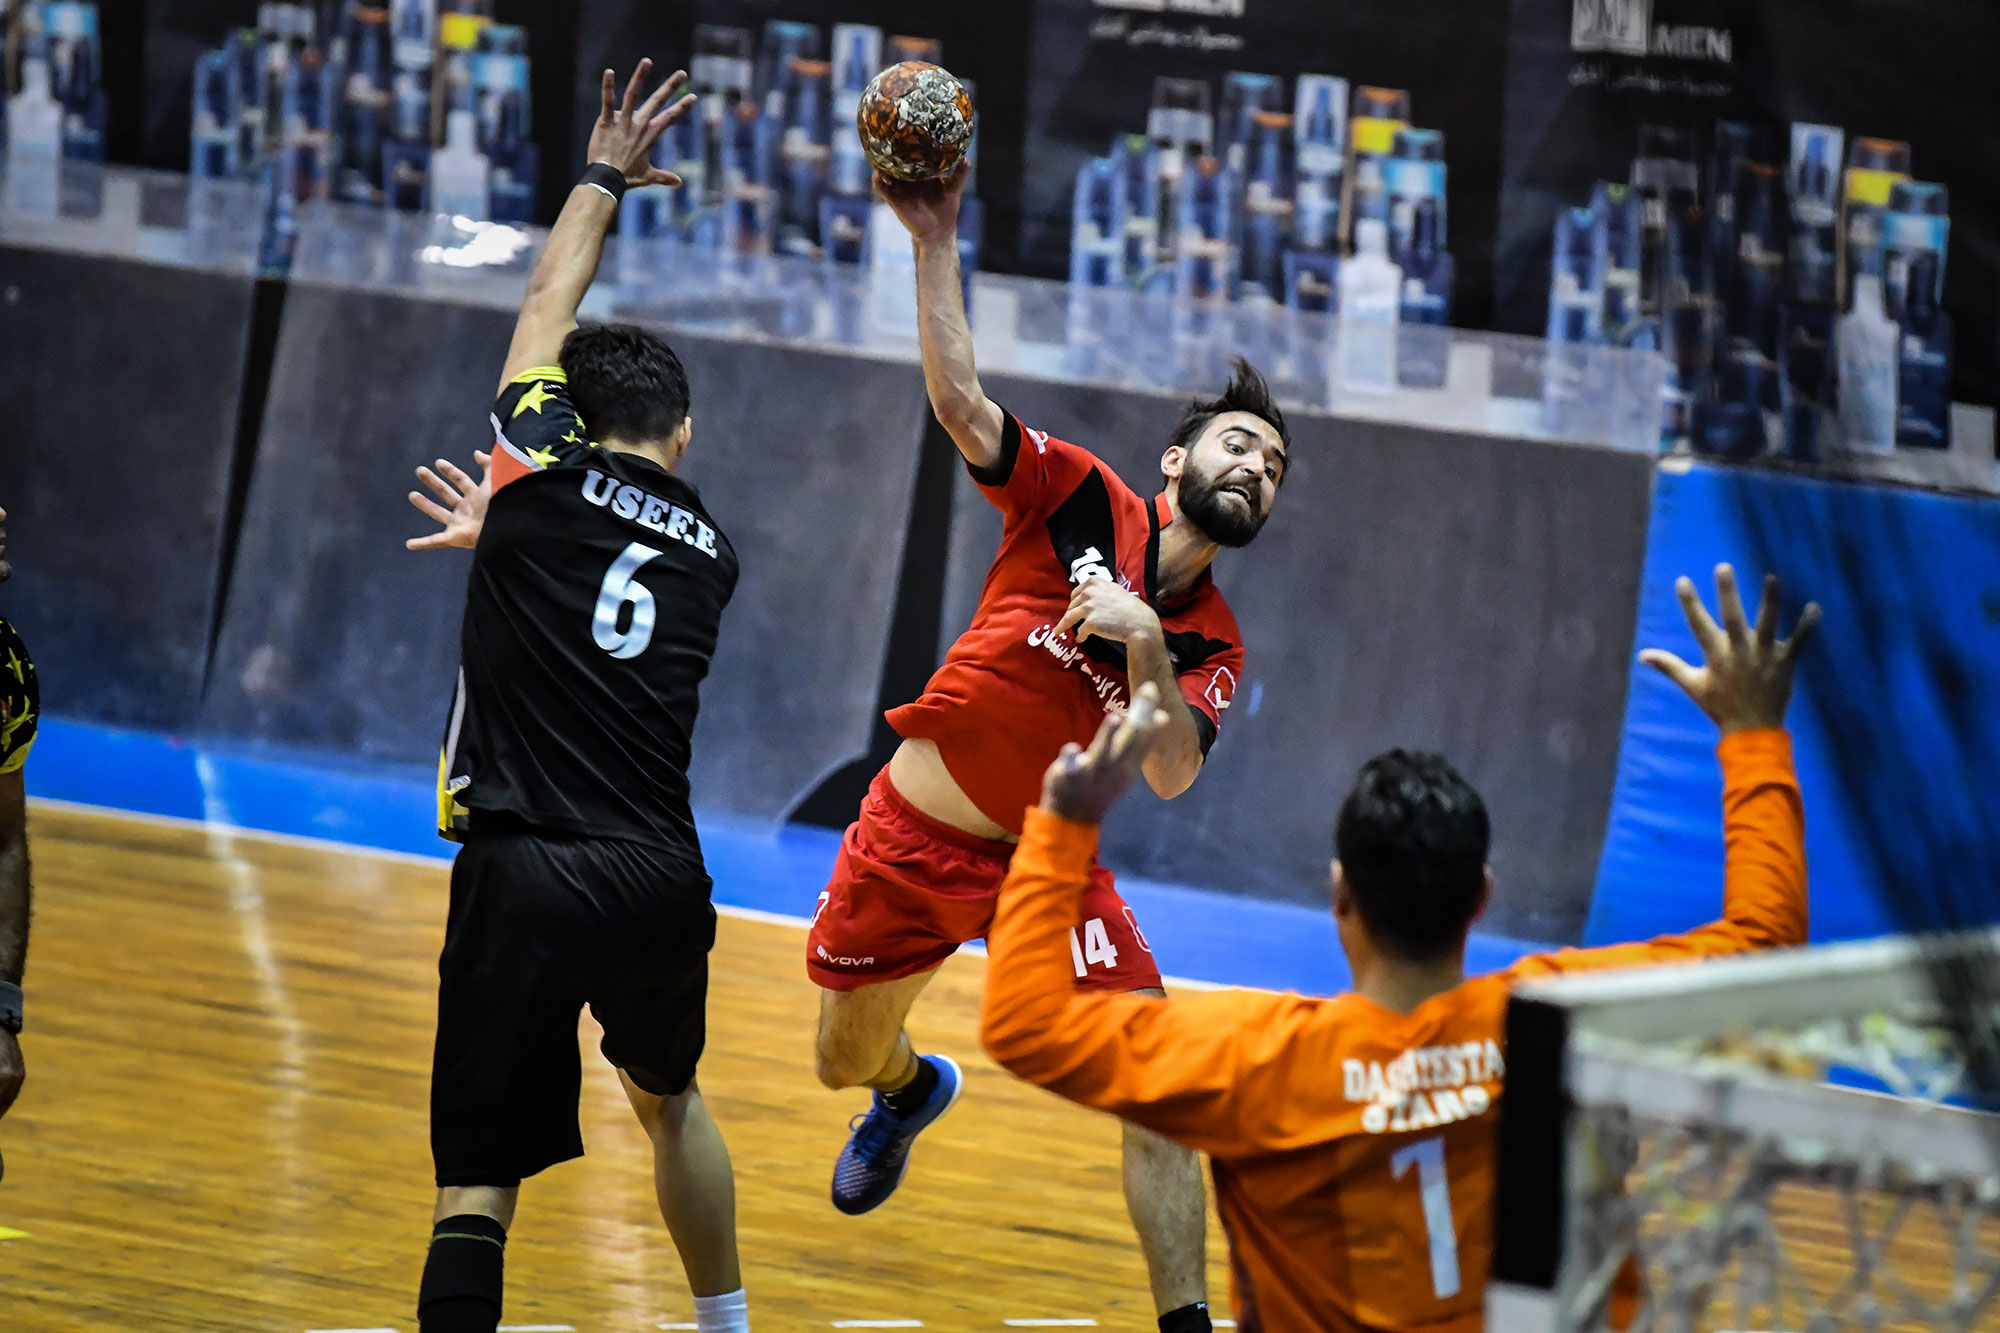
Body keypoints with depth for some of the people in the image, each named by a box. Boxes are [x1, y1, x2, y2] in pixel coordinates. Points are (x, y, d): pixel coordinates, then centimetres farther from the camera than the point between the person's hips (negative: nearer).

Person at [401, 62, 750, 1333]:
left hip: (525, 876, -4)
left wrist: (603, 179, 32)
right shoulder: (710, 552, 12)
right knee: (669, 1100, 31)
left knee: (478, 1183, -7)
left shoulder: (548, 477, 2)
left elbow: (547, 308, 19)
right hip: (660, 880, 4)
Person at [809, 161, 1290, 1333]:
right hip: (910, 840, -1)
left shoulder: (1215, 648, -3)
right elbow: (960, 400, -21)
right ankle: (912, 1093, 56)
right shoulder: (1085, 499, -9)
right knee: (848, 1061, 17)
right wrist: (935, 239, -30)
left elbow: (1169, 774, -19)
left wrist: (1141, 640, -32)